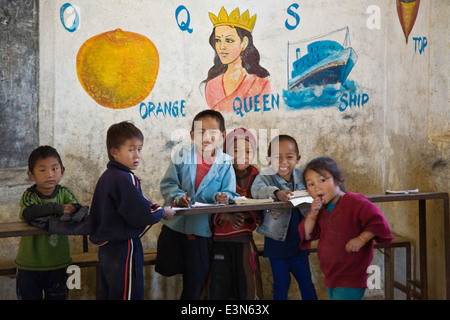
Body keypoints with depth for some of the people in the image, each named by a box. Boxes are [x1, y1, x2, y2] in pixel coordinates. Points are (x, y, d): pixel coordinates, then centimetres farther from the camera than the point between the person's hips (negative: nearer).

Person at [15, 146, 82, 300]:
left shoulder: (64, 193, -1)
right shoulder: (30, 195, -8)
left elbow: (79, 210, -17)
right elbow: (28, 212, -29)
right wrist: (58, 208, -31)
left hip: (58, 264, 2)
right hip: (30, 265, -2)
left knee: (57, 297, 13)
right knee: (29, 296, 11)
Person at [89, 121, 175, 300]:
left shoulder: (106, 177, 10)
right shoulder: (125, 179, -19)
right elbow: (142, 216, -22)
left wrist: (143, 202, 11)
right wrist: (162, 212, -5)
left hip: (106, 247, 10)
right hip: (123, 247, -10)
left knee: (107, 293, 16)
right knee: (128, 294, -2)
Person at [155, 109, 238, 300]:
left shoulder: (225, 163, -6)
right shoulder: (180, 157, -6)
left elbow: (229, 193, -7)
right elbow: (167, 184, -7)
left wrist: (222, 197, -29)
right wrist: (178, 196, -25)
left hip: (202, 229, 0)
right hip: (175, 224, 0)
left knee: (196, 280, 11)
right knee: (168, 270, 11)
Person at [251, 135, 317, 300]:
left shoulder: (301, 176, 3)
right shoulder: (265, 177, -9)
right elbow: (257, 189, -29)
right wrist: (277, 193, -48)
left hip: (298, 240, 3)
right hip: (276, 241, -3)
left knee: (306, 282, 13)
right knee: (281, 283, 8)